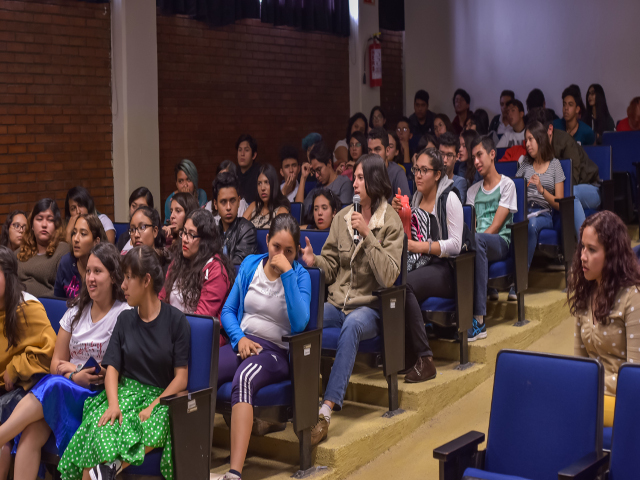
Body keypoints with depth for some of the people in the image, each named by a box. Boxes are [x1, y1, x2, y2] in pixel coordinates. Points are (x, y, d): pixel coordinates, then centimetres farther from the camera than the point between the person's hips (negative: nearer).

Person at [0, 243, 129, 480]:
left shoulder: (125, 314, -2)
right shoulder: (77, 310, 15)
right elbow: (56, 363, 15)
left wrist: (68, 366, -8)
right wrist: (75, 375, -8)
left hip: (100, 395, -4)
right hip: (66, 388, 4)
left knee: (53, 386, -34)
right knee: (32, 430, -27)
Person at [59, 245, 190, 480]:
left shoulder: (176, 320, 1)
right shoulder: (125, 319, 13)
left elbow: (181, 377, -3)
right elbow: (112, 367, 4)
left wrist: (152, 407, -17)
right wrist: (113, 404, -15)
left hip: (161, 397, -2)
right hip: (125, 391, 3)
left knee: (152, 431, -37)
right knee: (98, 429, -31)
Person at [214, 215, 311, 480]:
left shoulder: (300, 275, 0)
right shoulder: (250, 264, 11)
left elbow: (299, 323, -16)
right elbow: (228, 309, 16)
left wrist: (287, 273, -18)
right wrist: (239, 338, -4)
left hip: (276, 350, -4)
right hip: (242, 342, 4)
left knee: (243, 378, -38)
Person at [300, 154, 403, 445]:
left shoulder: (391, 222, -1)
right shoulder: (342, 217, 12)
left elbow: (388, 277, -12)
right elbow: (331, 267, 14)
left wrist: (368, 235, -17)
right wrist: (314, 261, -9)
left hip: (369, 307, -4)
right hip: (337, 303, 4)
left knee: (352, 325, -38)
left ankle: (327, 410, -42)